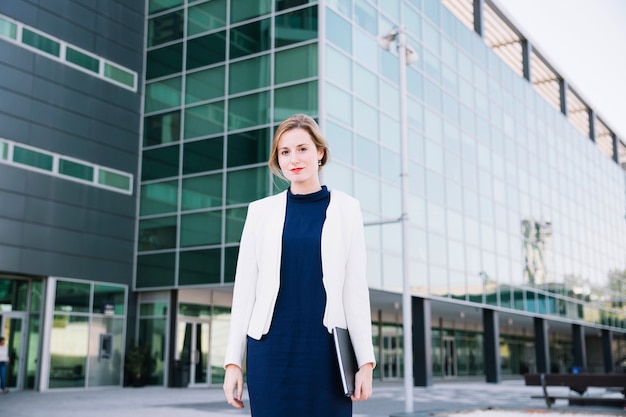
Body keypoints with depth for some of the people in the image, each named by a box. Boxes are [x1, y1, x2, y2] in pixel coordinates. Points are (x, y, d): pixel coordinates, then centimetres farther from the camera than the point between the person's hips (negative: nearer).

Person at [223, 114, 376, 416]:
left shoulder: (346, 209, 4)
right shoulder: (261, 211, 7)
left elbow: (355, 288, 3)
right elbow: (244, 287, 7)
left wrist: (366, 361, -1)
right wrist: (233, 361, 3)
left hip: (326, 350, -1)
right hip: (271, 349, 1)